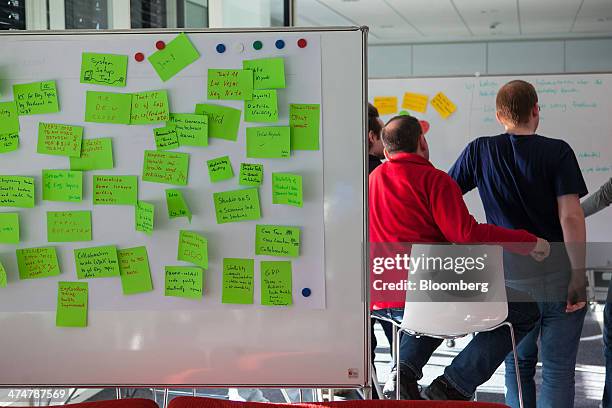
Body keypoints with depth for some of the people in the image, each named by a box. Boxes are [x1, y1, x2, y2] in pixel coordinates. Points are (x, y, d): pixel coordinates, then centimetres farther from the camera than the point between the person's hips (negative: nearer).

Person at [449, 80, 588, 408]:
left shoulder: (480, 151, 1)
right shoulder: (557, 152, -7)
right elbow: (570, 217, -13)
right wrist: (579, 276, -10)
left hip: (510, 278, 3)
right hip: (557, 275, -3)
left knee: (518, 363, 17)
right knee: (557, 368, 1)